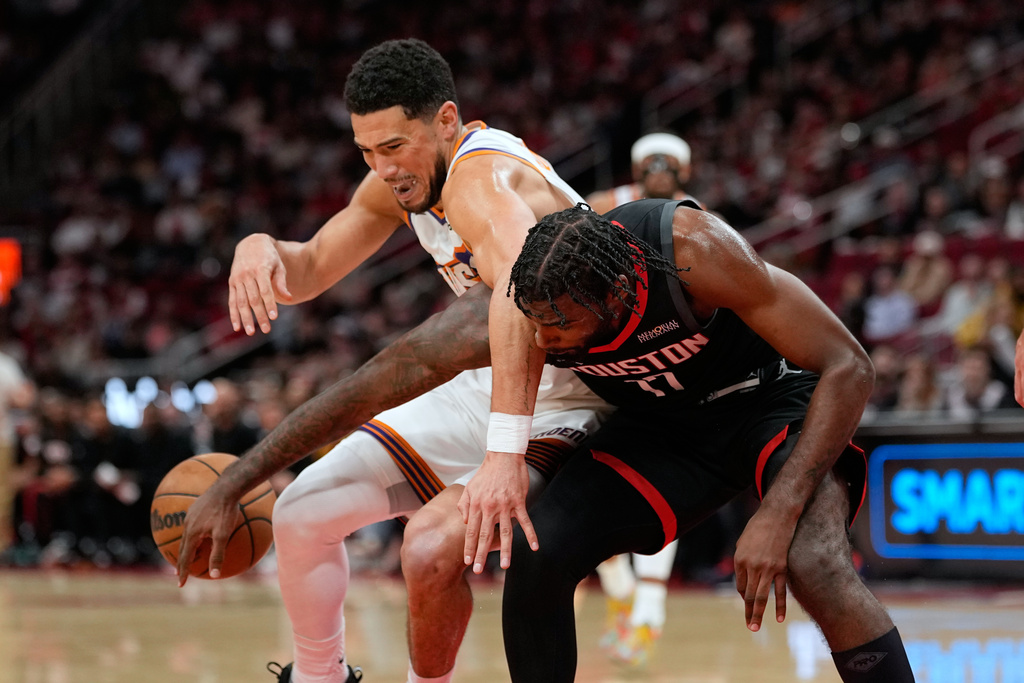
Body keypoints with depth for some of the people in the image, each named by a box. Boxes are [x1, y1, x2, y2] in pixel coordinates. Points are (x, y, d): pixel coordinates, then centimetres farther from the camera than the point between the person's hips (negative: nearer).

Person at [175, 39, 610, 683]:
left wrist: (504, 455, -64)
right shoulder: (401, 177, -2)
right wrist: (262, 249, -16)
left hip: (566, 405, -9)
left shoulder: (481, 178, -32)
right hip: (484, 388, 9)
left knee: (433, 547, -30)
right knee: (301, 513, 4)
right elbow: (311, 271, 9)